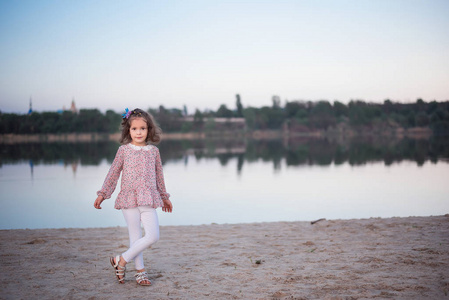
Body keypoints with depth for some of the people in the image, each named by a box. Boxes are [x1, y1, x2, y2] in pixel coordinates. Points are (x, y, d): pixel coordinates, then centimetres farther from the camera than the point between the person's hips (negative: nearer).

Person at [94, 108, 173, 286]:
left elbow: (159, 175, 19)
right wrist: (102, 194, 5)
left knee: (153, 236, -7)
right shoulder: (124, 150, 3)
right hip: (129, 198, -2)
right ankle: (140, 271, 15)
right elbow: (113, 173, 7)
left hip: (149, 200, 3)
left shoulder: (153, 151, 9)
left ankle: (121, 261, 5)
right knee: (135, 237, 1)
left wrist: (164, 197, 24)